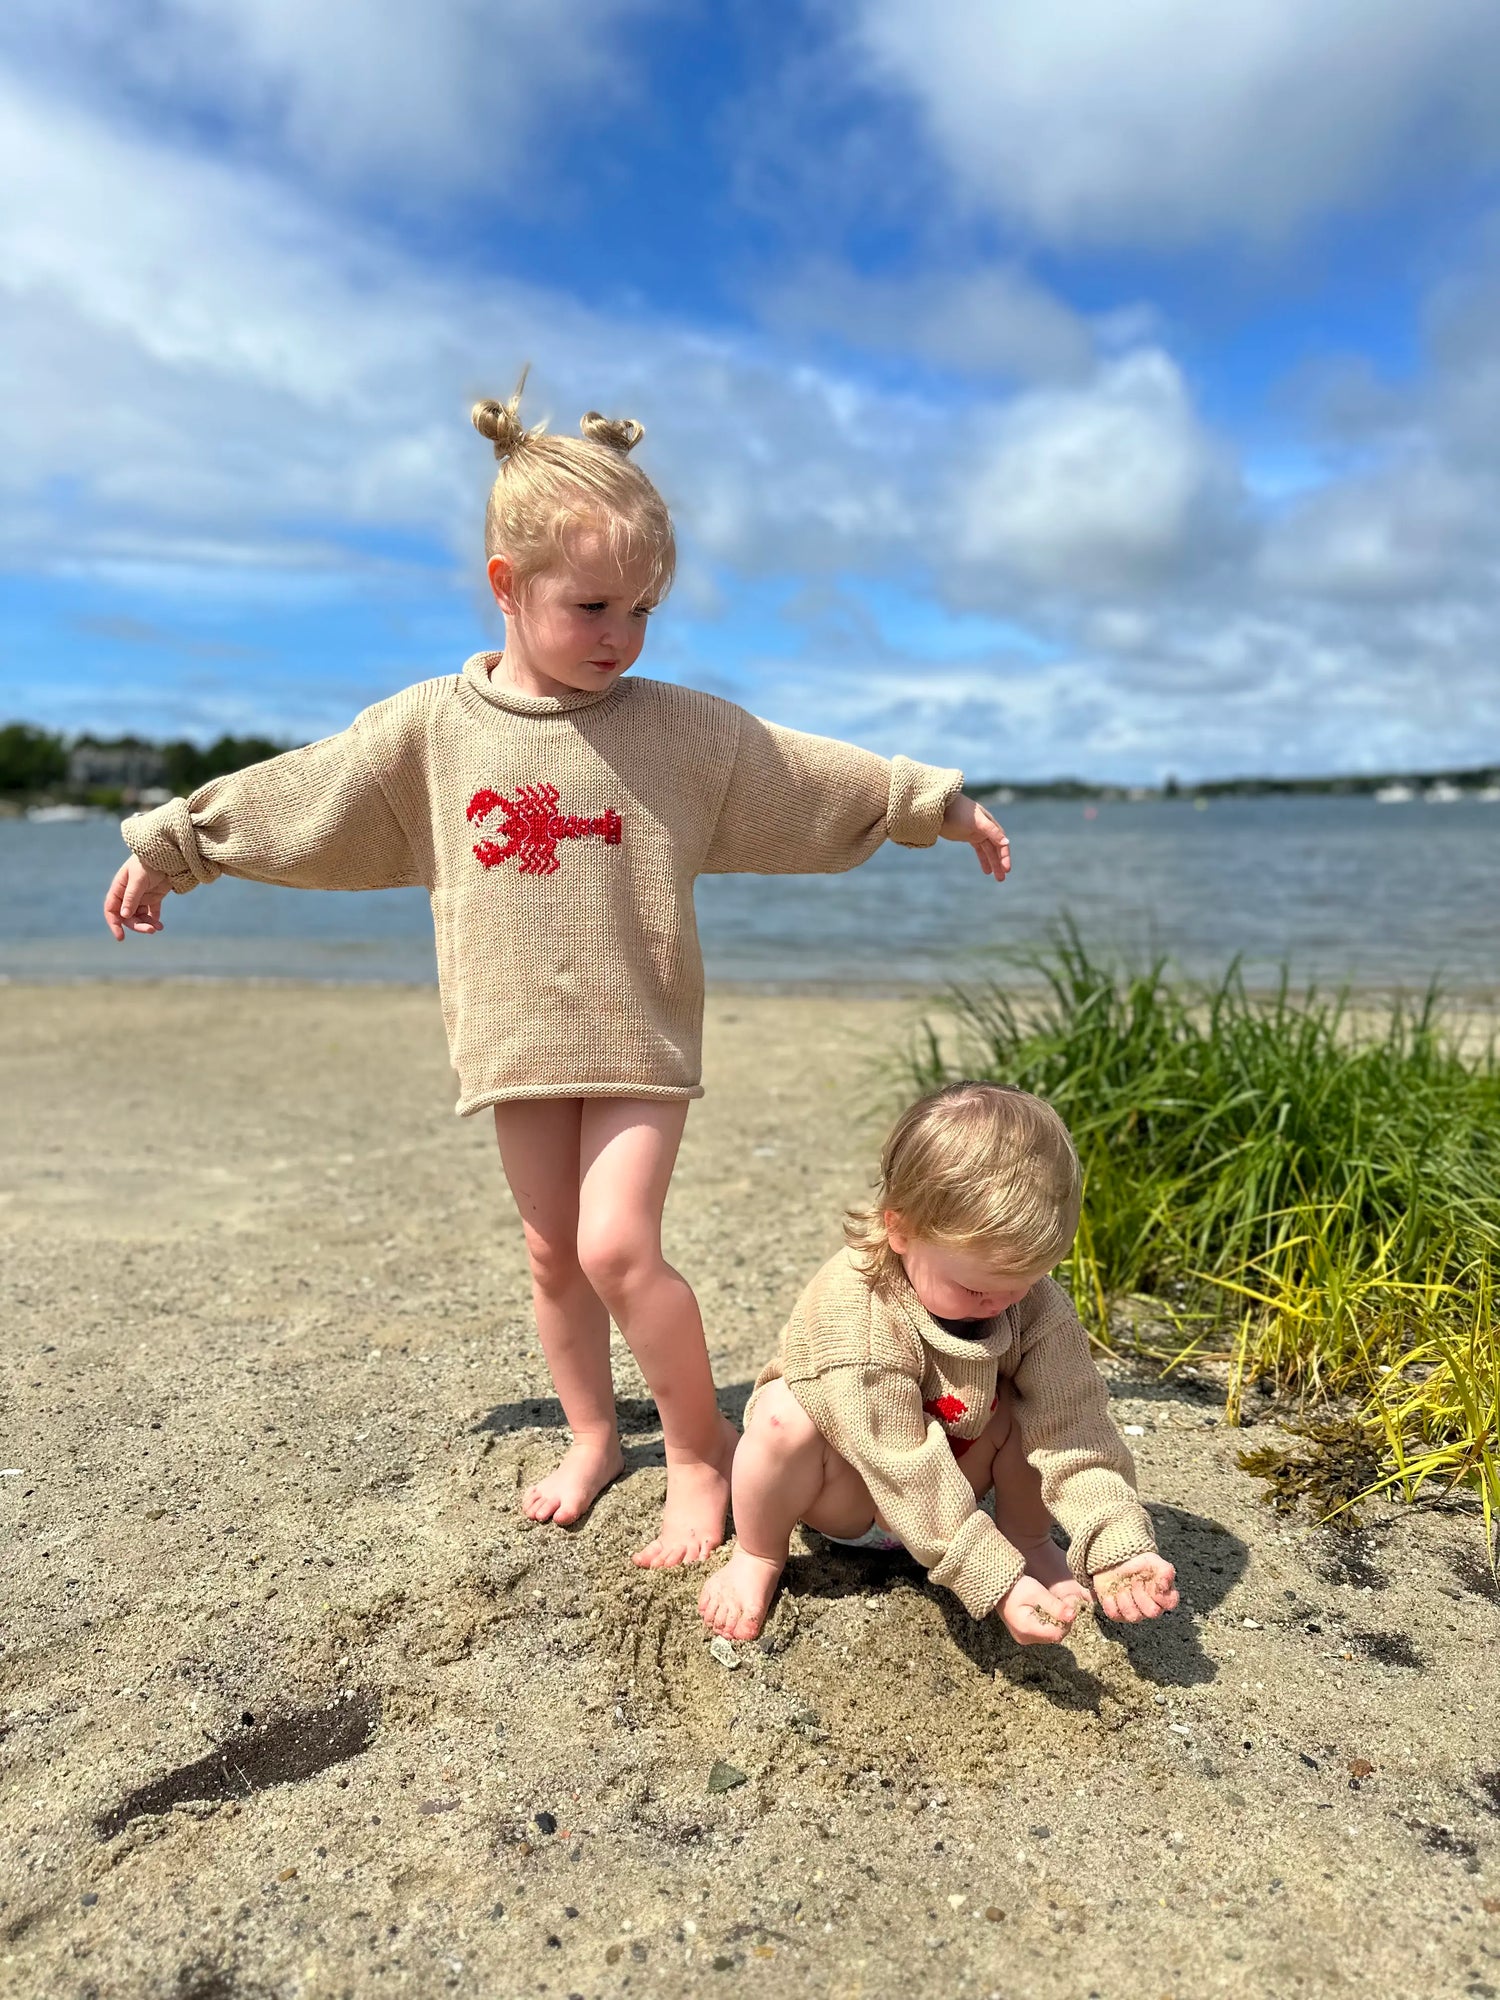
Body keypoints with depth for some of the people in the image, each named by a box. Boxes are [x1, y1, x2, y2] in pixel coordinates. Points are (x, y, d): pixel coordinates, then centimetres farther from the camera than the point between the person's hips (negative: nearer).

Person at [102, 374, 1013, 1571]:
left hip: (641, 1034, -3)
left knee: (618, 1246, -13)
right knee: (553, 1255, 12)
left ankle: (702, 1445, 8)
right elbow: (291, 796, 10)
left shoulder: (682, 728, -3)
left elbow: (821, 774, 4)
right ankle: (592, 1438, 33)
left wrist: (937, 802, 6)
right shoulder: (429, 728, 0)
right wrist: (168, 845, 17)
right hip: (519, 1038, 3)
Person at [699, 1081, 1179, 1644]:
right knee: (785, 1415, -35)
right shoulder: (852, 1314, -38)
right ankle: (758, 1555, -6)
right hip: (850, 1494, -4)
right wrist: (996, 1583, -39)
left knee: (1033, 1404, -22)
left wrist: (1119, 1548, -37)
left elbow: (1075, 1428, -25)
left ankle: (1028, 1539, 5)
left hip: (951, 1473, 4)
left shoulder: (1034, 1304, -23)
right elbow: (907, 1476, -37)